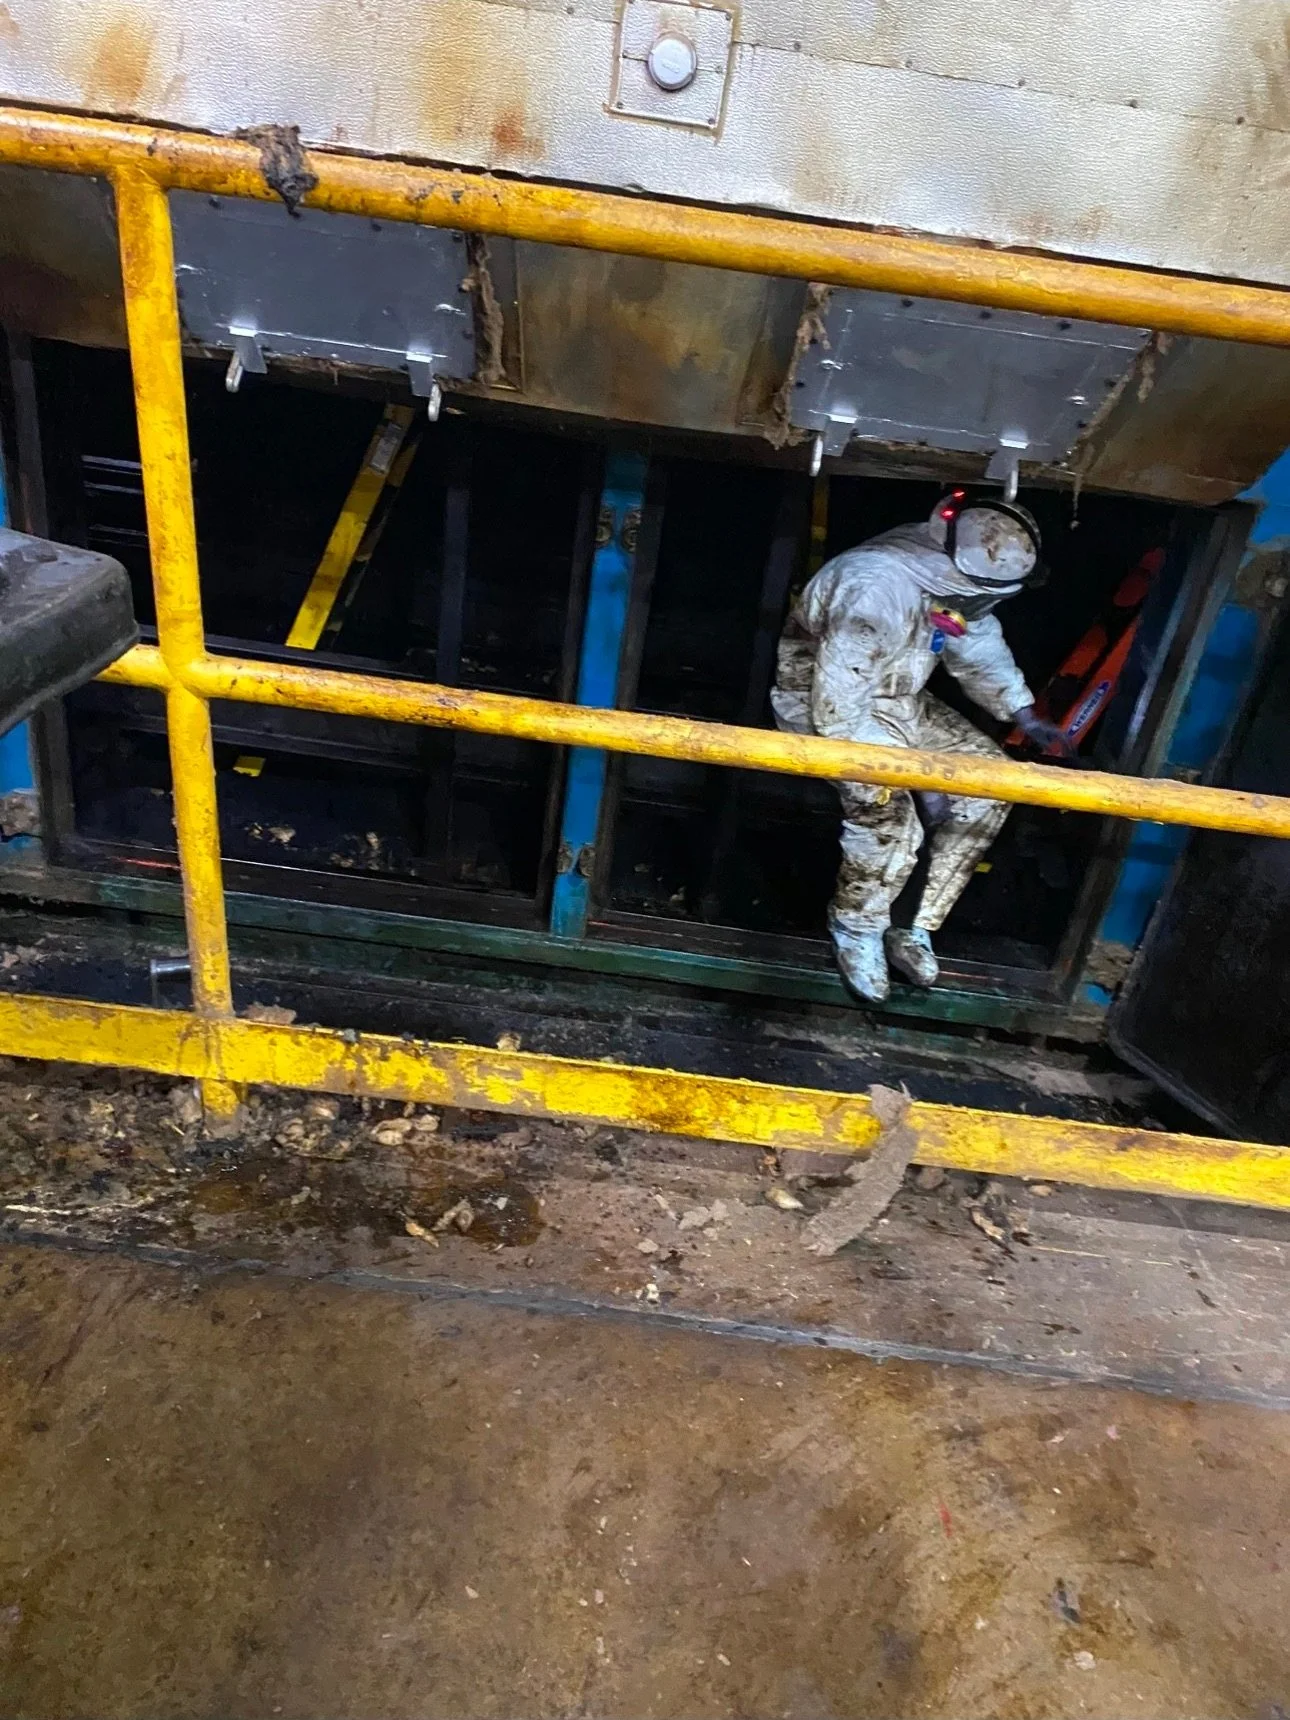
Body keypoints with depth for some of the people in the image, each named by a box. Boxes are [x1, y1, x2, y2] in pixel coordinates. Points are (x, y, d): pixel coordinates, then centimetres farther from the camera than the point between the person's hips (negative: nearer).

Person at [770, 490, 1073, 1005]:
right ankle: (856, 930, 0)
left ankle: (915, 926, 4)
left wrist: (1026, 717, 4)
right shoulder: (874, 595, -35)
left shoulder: (952, 570, -11)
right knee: (888, 816, -29)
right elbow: (840, 715, -32)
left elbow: (980, 646, 9)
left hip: (896, 697, 8)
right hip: (828, 705, -8)